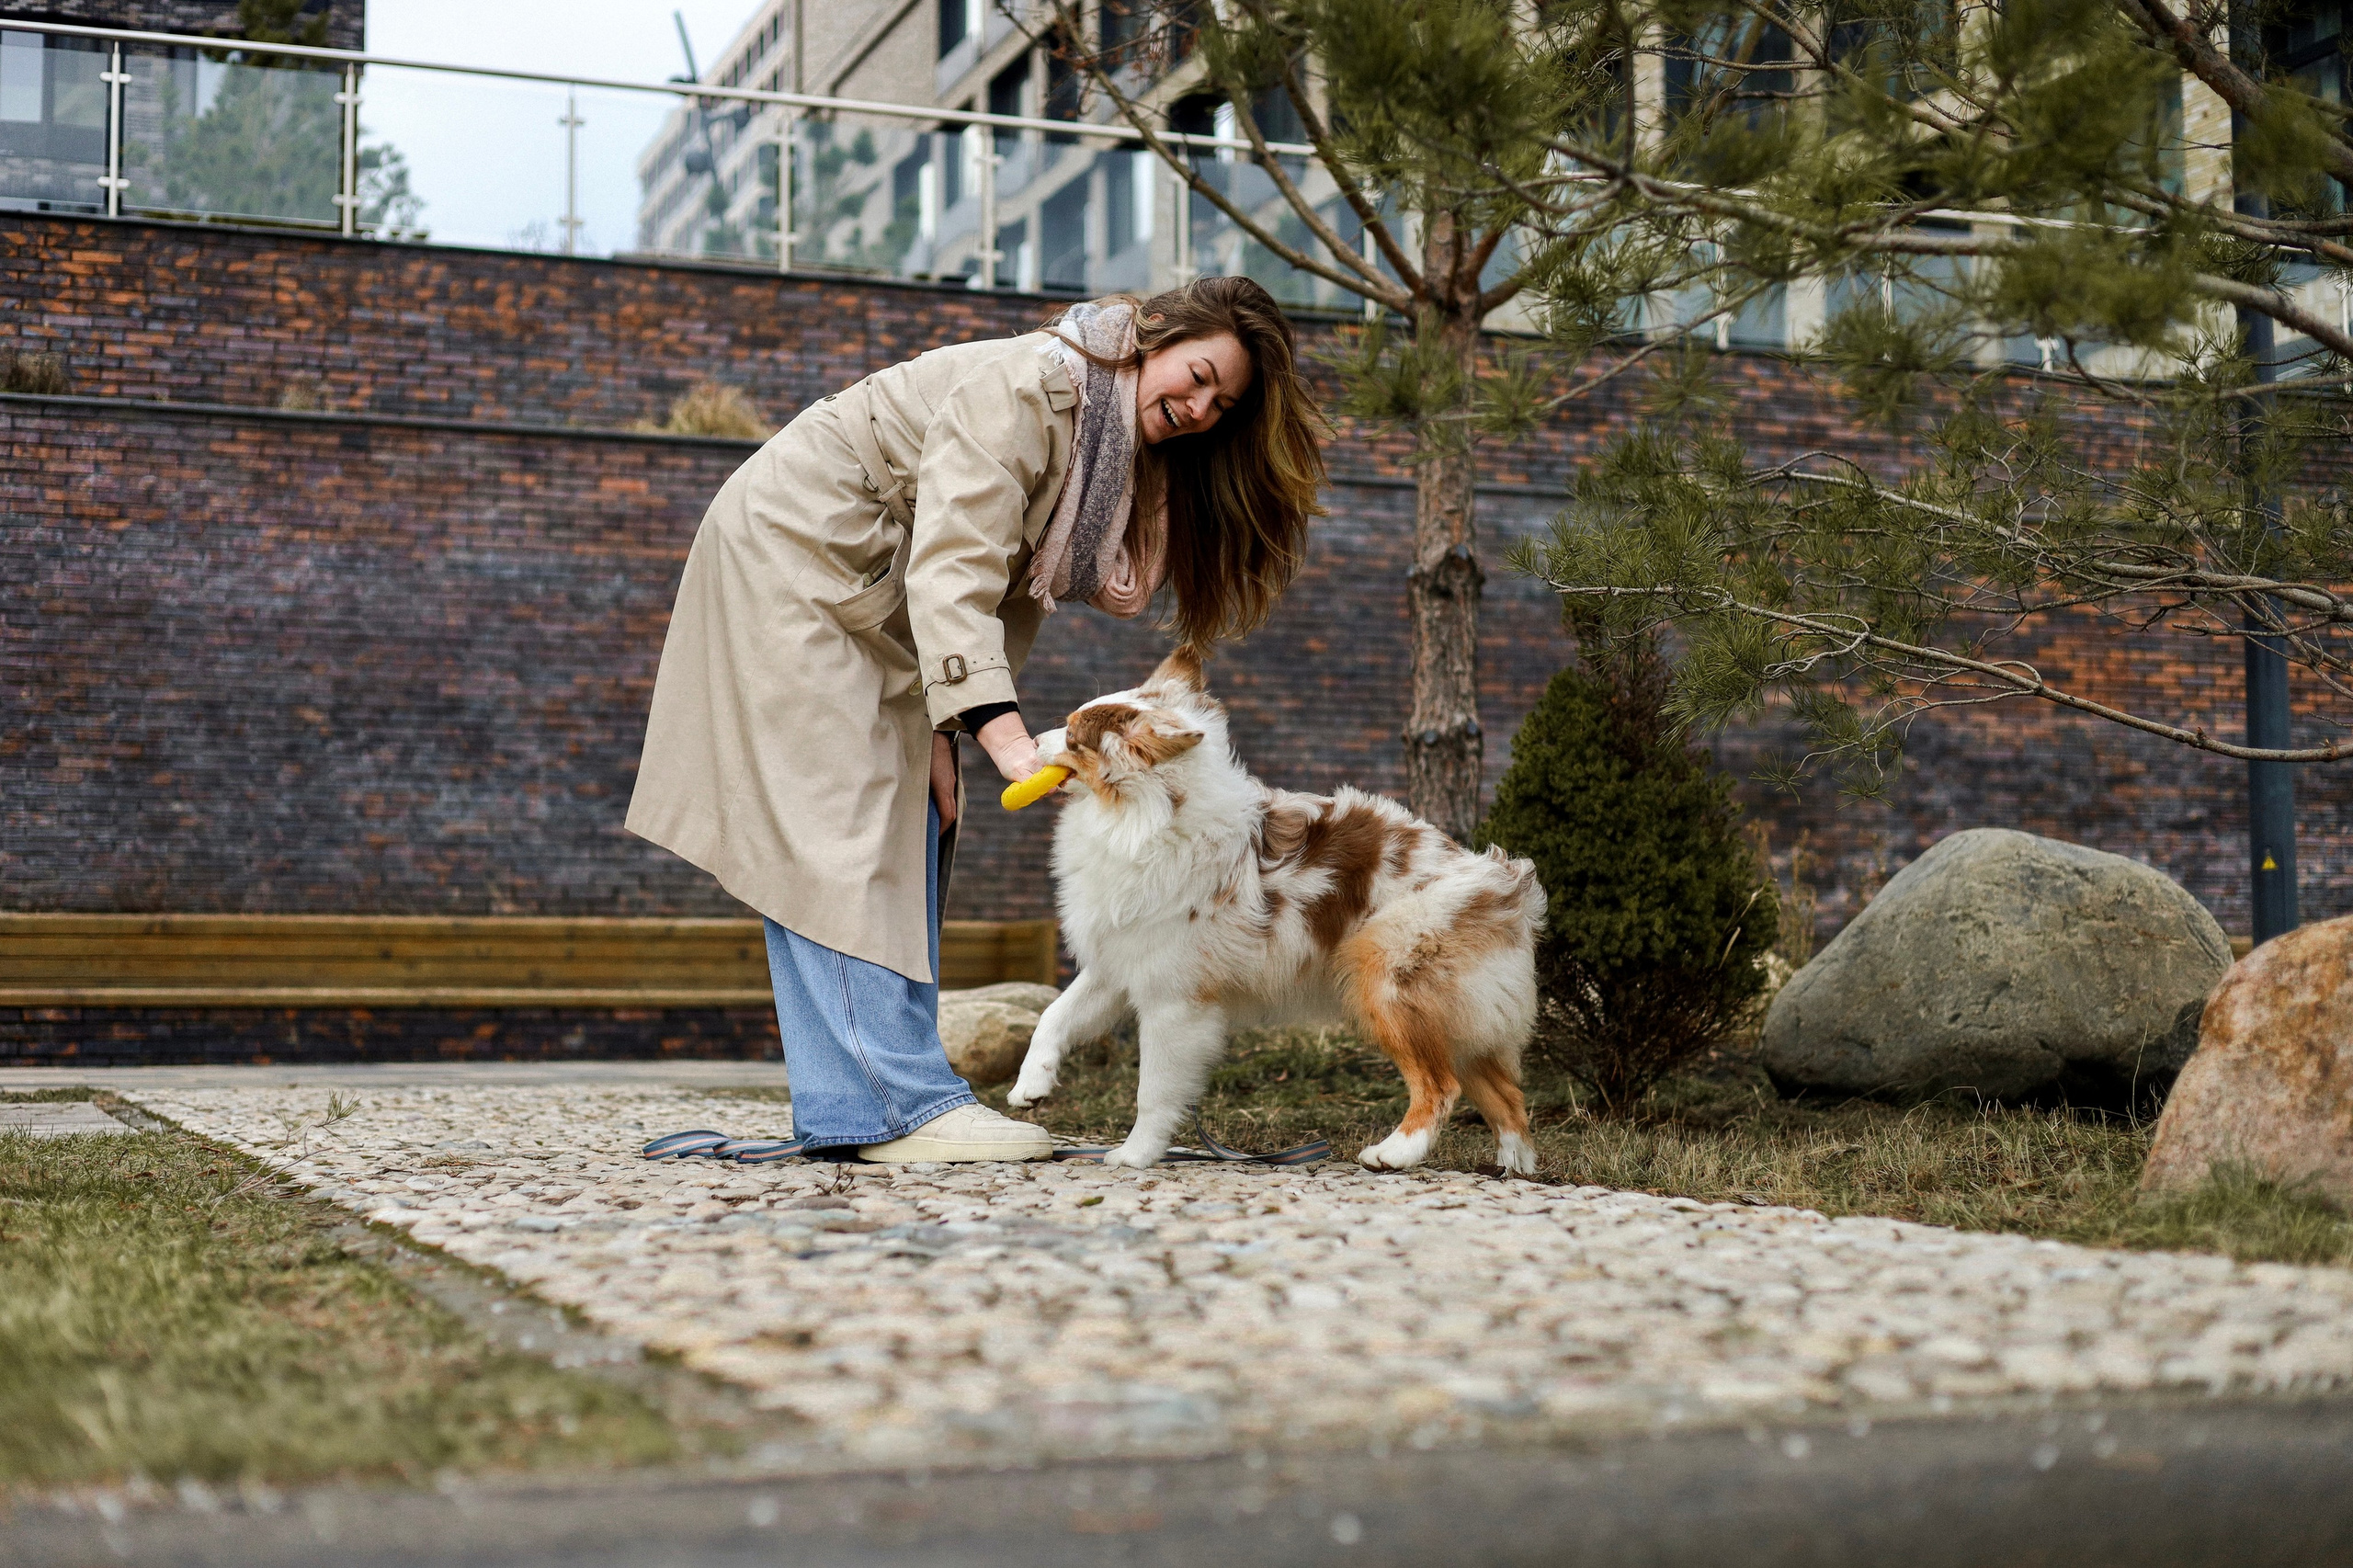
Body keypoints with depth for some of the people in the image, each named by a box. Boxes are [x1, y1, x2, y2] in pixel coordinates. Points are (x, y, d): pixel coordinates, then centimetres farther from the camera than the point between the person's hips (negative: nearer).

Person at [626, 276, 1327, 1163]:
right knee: (842, 826, -14)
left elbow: (1012, 599, 1)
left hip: (869, 604, 10)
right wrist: (1003, 733, -43)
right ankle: (900, 1105, -19)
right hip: (790, 548, -10)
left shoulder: (1120, 458, 5)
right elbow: (952, 569, -33)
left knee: (910, 817, 3)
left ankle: (844, 1104, 2)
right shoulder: (1027, 386, -24)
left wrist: (941, 728, -11)